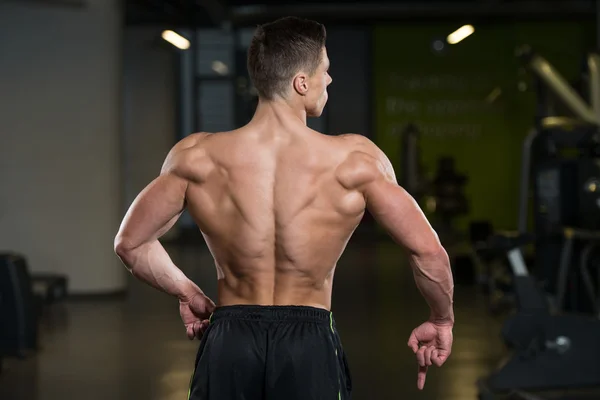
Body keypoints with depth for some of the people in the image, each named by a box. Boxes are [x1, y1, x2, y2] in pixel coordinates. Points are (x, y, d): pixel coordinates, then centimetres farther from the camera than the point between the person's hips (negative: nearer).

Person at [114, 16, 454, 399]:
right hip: (310, 348, -1)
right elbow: (428, 252, -7)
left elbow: (131, 243, 6)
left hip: (229, 343, 2)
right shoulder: (355, 160, -9)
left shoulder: (196, 158, -4)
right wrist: (441, 320, 11)